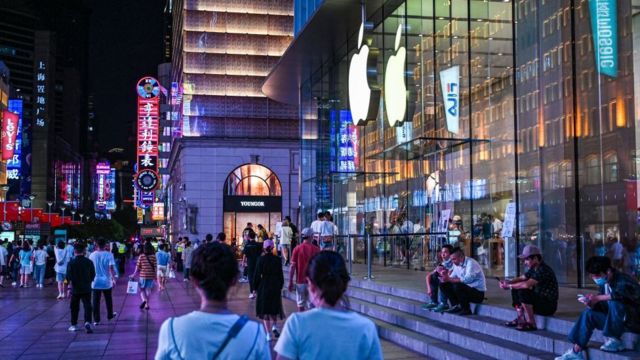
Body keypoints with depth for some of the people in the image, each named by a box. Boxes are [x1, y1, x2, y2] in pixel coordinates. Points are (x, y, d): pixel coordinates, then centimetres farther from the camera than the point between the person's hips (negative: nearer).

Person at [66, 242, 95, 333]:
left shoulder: (71, 263, -8)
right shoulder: (89, 262, -3)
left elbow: (68, 277, -9)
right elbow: (93, 275, 4)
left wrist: (71, 283, 6)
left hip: (75, 289, -1)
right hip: (87, 289, 1)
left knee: (74, 307, 14)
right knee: (87, 306, 0)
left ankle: (74, 325, 22)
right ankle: (87, 322, -19)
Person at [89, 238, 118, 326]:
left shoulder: (92, 255, -2)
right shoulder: (109, 255, -9)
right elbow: (111, 267, -16)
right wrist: (113, 278, -10)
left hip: (95, 282, 1)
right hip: (106, 282, -1)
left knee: (96, 301, 4)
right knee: (108, 300, 18)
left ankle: (96, 320, 2)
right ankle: (110, 315, 34)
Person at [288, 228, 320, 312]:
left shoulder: (297, 249, -4)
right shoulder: (316, 249, -4)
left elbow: (293, 266, -6)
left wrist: (290, 282, -1)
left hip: (300, 281, 1)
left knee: (300, 305, 11)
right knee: (311, 305, 5)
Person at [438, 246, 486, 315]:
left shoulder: (471, 263, -19)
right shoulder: (457, 264, 5)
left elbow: (467, 279, -33)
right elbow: (452, 277, 7)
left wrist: (449, 279, -34)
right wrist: (446, 277, -17)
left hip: (478, 292, -8)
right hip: (467, 289, 8)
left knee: (457, 286, -34)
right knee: (443, 284, -3)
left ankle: (466, 310, -17)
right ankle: (456, 306, -1)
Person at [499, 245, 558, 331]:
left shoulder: (543, 270, -24)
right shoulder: (533, 269, 7)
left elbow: (527, 284, -33)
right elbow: (521, 278, 13)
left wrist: (510, 286, -22)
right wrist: (509, 282, -7)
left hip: (549, 305, -10)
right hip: (538, 300, 10)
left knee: (523, 292, -28)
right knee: (515, 291, 9)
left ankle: (531, 324, -20)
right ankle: (520, 319, 10)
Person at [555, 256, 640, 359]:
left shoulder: (623, 280, -20)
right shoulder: (604, 284, 3)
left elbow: (620, 294, -43)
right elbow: (602, 308, 8)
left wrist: (598, 298, -33)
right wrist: (591, 303, -14)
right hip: (615, 320, 8)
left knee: (614, 302, -31)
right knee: (589, 313, -1)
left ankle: (614, 340, -17)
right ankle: (576, 351, -5)